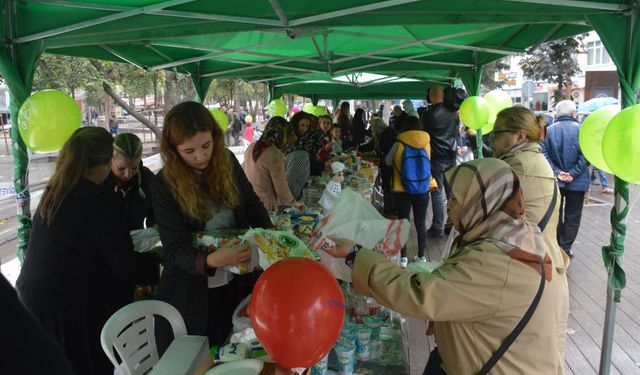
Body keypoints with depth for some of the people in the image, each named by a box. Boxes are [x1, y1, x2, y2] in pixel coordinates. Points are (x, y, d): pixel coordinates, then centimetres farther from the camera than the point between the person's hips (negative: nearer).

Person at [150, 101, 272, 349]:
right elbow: (175, 250, -18)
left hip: (238, 283, 4)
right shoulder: (164, 186, -17)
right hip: (192, 294, -3)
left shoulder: (227, 162, -6)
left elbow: (252, 204, 7)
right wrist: (212, 260, -38)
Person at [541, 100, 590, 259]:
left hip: (555, 180, 2)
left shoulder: (549, 130, -1)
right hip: (577, 181, -2)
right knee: (572, 216, 10)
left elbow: (544, 153, -12)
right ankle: (565, 248, 12)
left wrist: (556, 172, -12)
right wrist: (573, 173, -14)